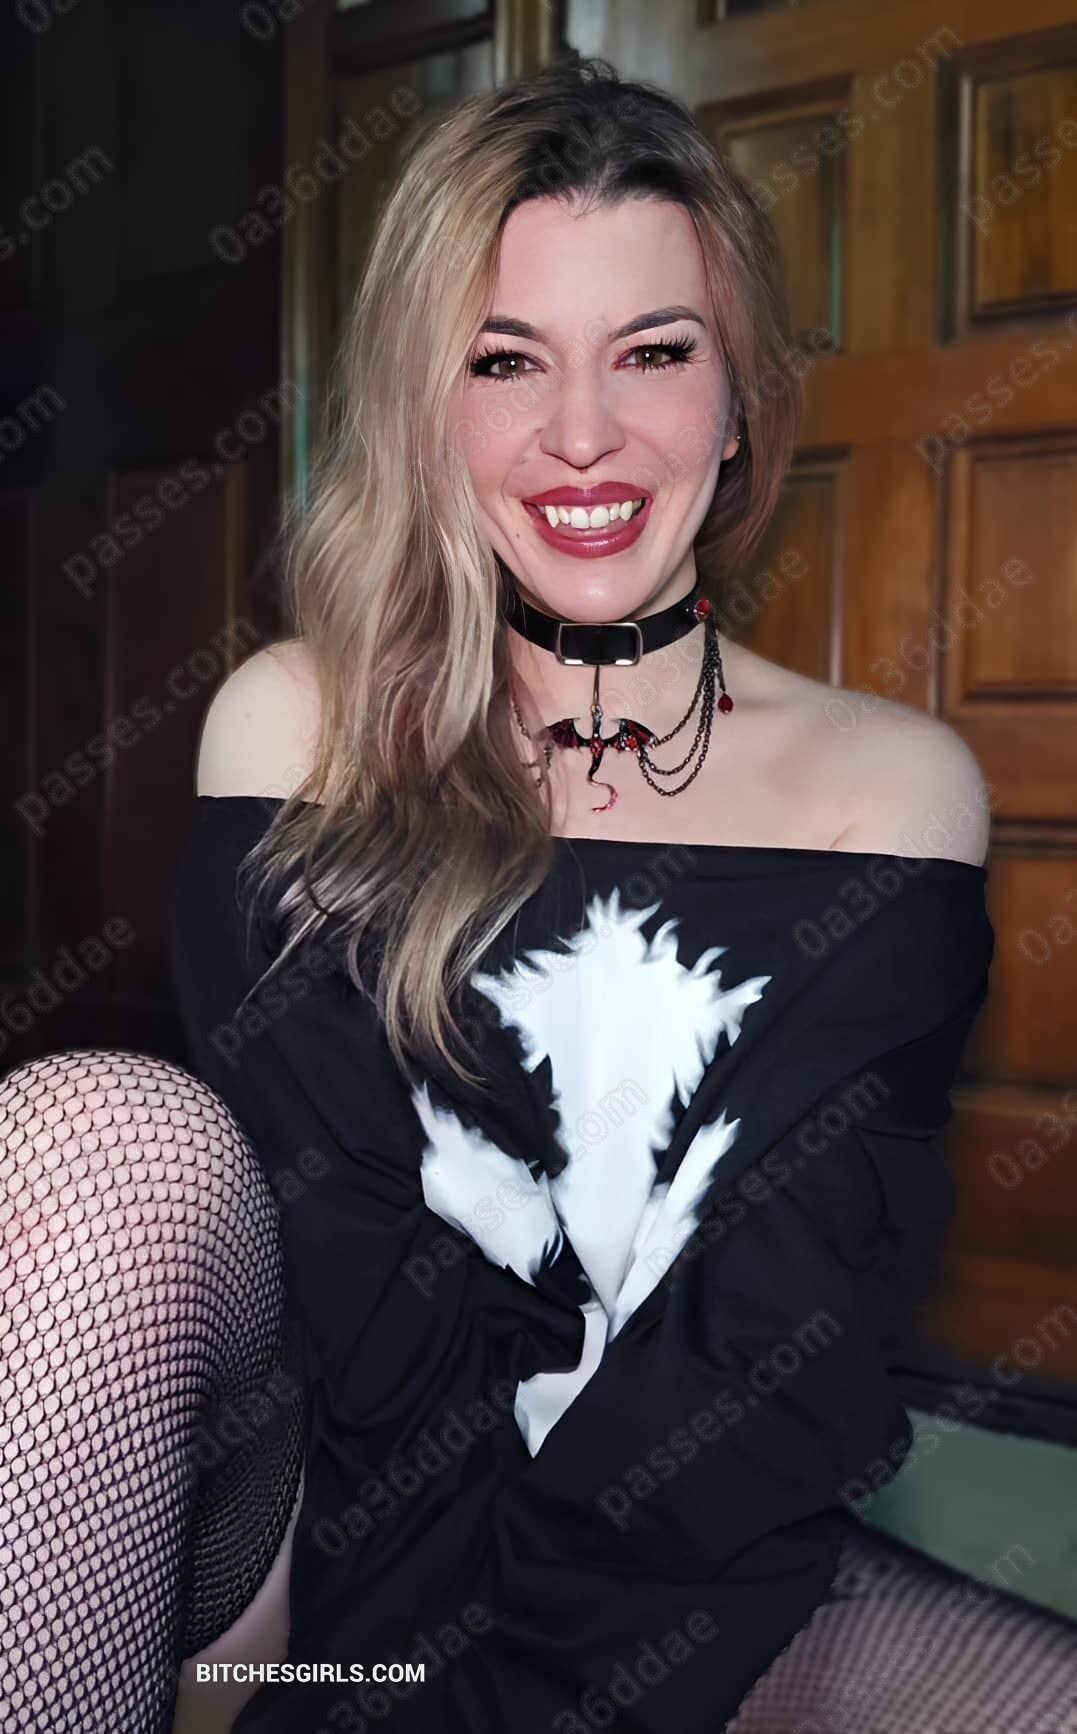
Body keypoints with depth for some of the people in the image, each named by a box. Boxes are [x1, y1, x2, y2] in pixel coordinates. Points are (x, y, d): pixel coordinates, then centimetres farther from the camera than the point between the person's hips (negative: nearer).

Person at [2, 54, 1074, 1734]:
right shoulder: (297, 727, -1)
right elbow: (342, 1239, -9)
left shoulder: (895, 783, -2)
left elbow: (792, 1312, -10)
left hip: (707, 1581, 0)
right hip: (346, 1517, 1)